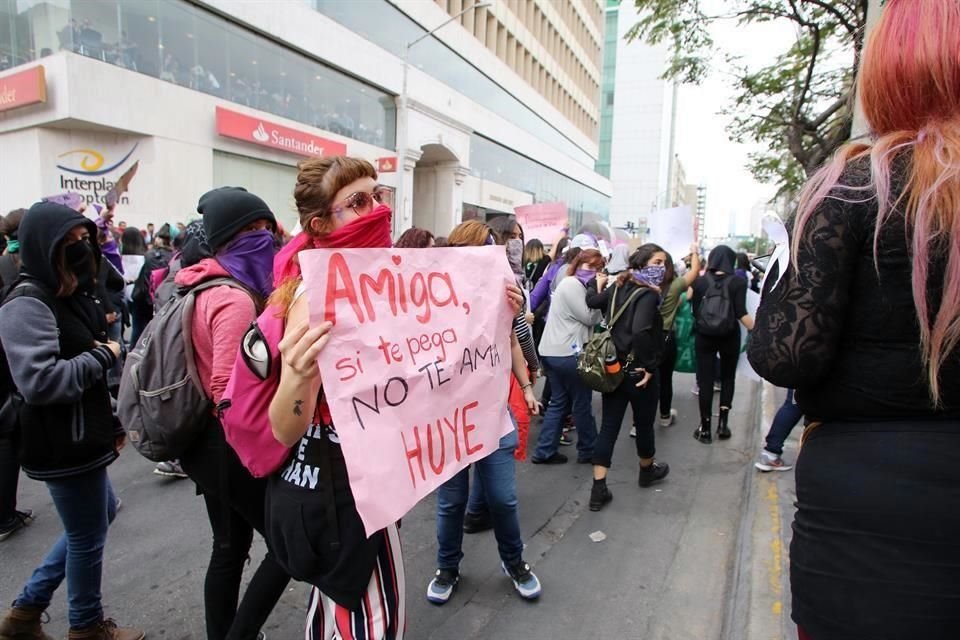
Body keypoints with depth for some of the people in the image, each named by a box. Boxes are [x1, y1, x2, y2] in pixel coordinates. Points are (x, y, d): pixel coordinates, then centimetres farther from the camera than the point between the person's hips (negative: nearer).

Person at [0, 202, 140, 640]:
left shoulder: (71, 295, 10)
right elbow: (40, 382, -30)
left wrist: (112, 422, 17)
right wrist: (104, 355, -18)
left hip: (82, 439, 10)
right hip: (62, 446, -10)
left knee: (99, 516, 24)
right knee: (87, 535, 9)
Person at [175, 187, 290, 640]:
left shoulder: (203, 288, 8)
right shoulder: (235, 298, -23)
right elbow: (227, 390, -28)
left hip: (209, 440, 10)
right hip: (233, 444, -10)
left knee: (230, 546, 21)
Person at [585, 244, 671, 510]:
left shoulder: (619, 287, 4)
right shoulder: (648, 294, -19)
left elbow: (592, 302, 9)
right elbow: (641, 331, -32)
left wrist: (597, 282, 26)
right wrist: (648, 366, -23)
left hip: (614, 367, 6)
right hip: (638, 371, -6)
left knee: (608, 426, 6)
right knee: (644, 422, 17)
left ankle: (598, 489, 6)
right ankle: (647, 470, 42)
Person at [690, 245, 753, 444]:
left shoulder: (699, 281, -3)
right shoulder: (738, 282, -7)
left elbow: (695, 311, -1)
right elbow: (741, 314, -14)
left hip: (704, 337, 0)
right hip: (729, 337, 0)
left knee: (705, 380, 6)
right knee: (728, 378, 18)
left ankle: (705, 429, 10)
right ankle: (723, 423, 16)